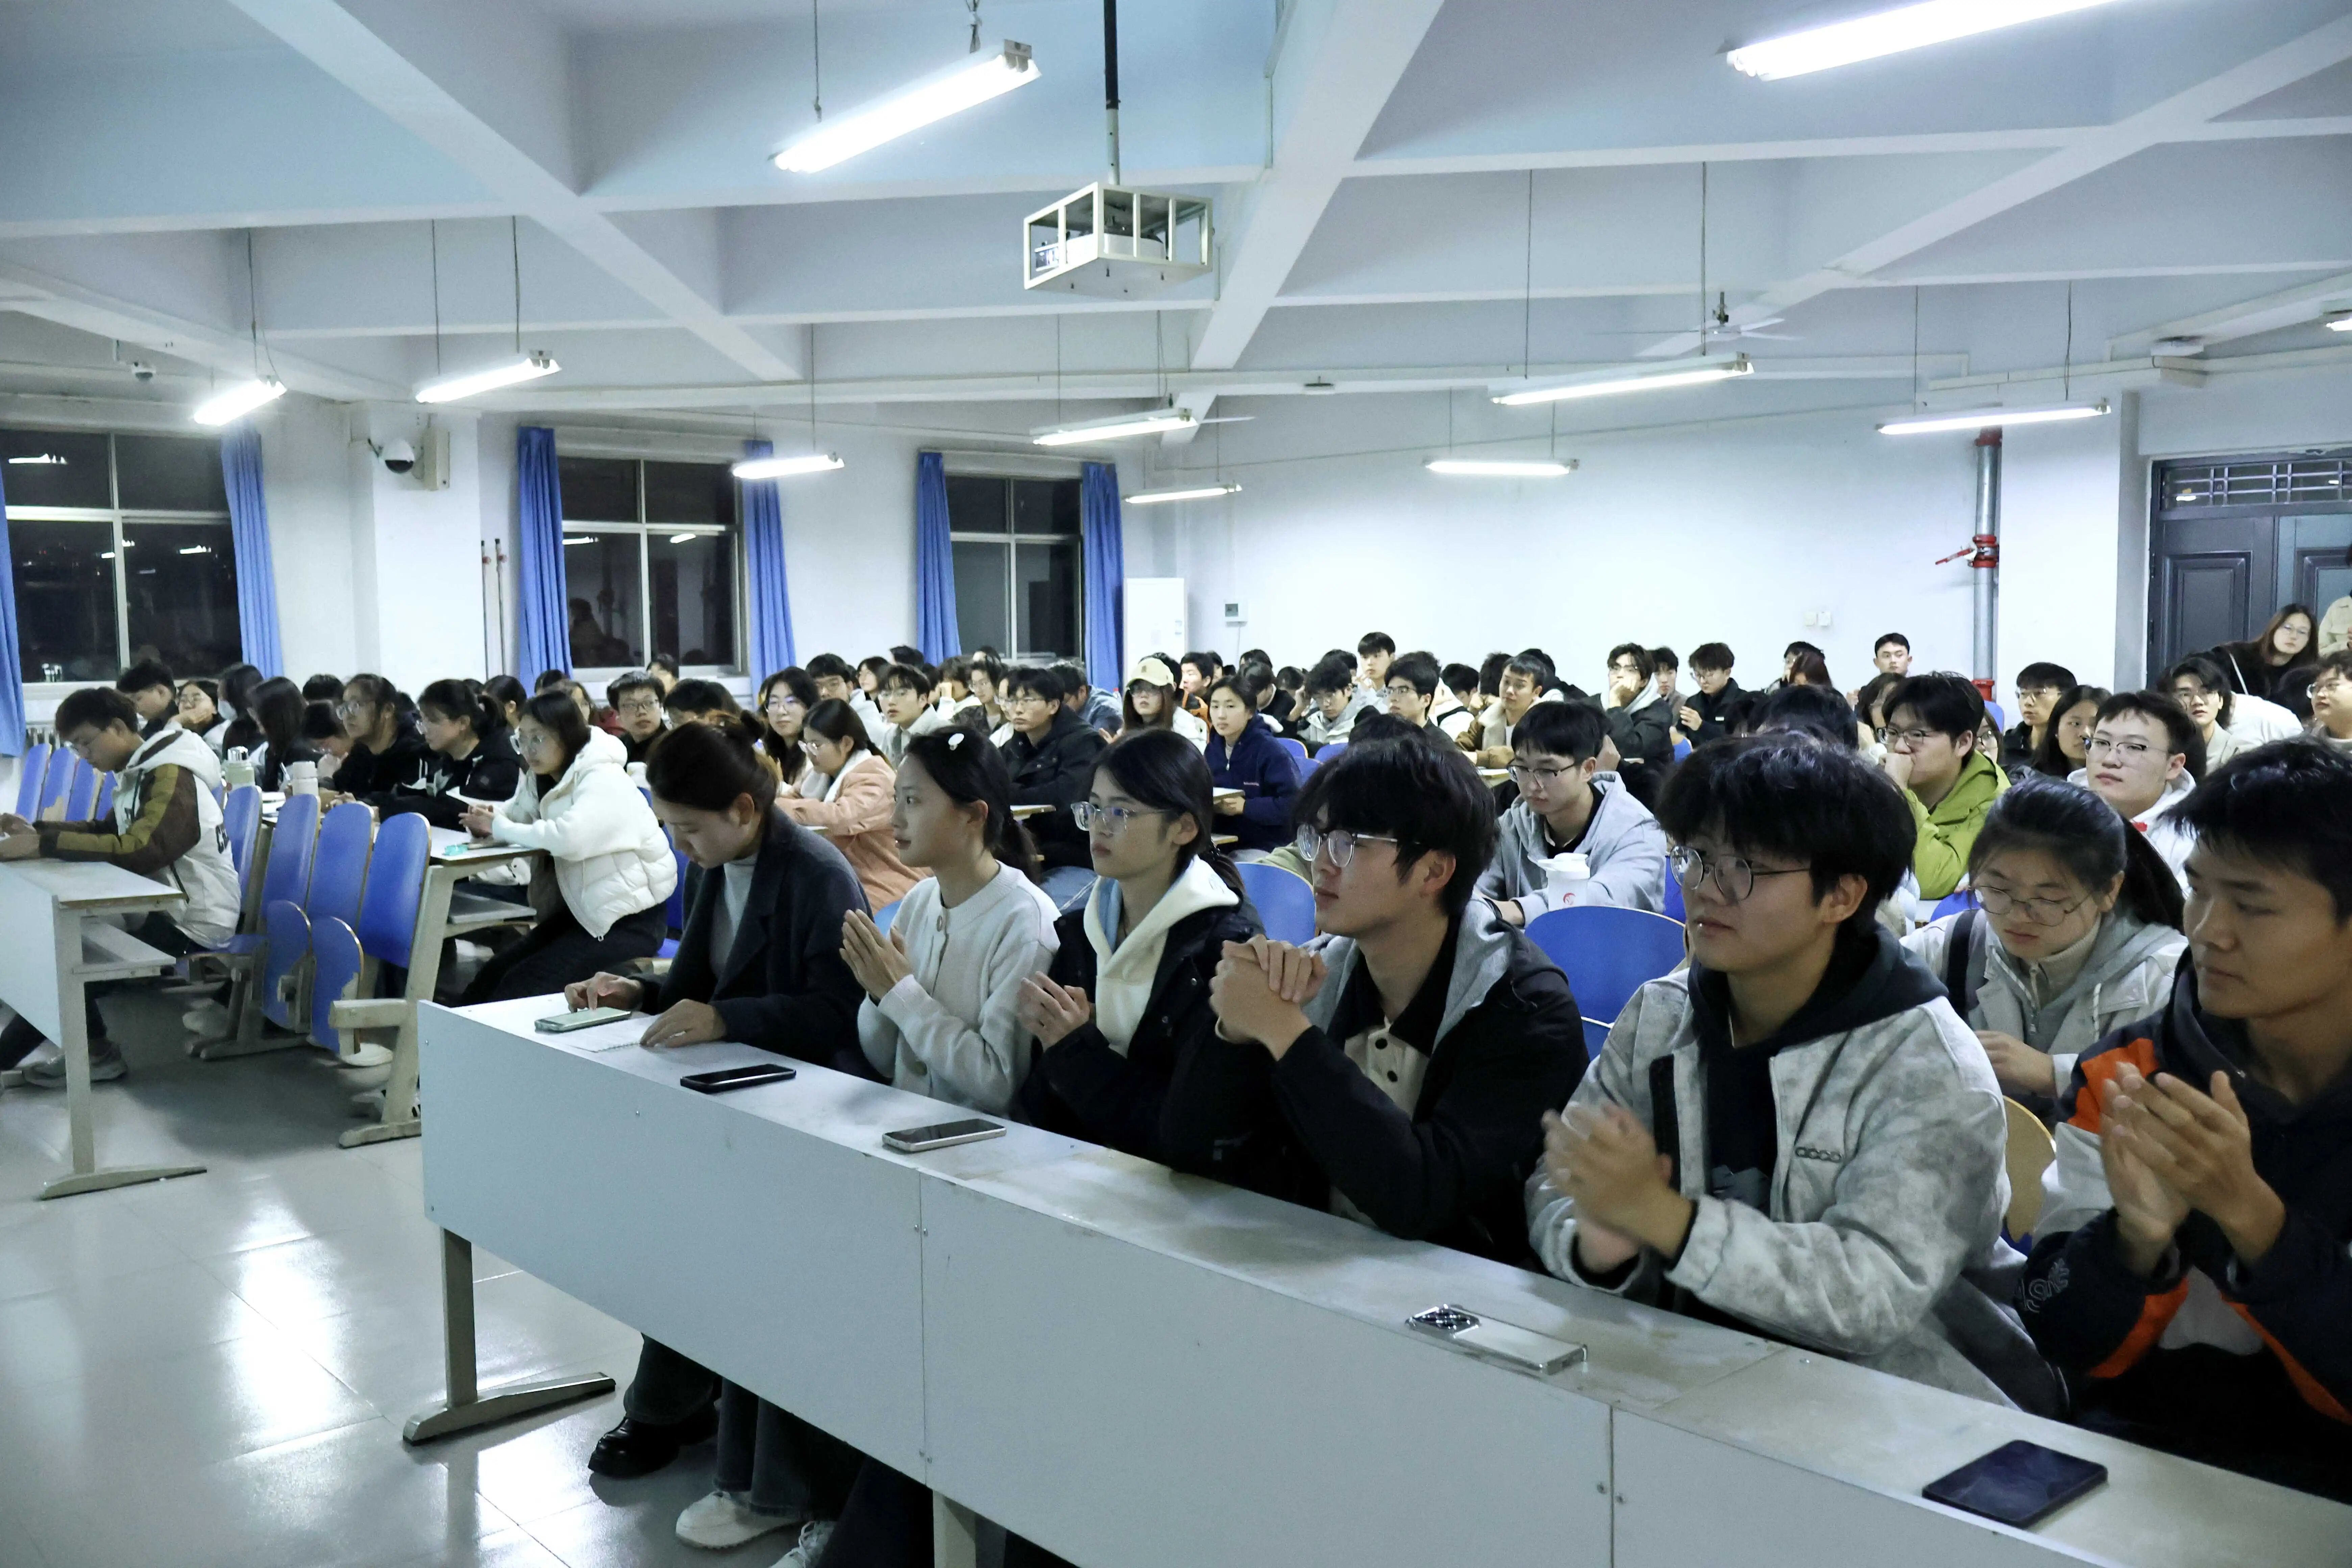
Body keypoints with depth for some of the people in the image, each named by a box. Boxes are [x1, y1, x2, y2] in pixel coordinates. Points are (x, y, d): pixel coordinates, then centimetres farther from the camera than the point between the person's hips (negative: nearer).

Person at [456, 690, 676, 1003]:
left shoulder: (604, 780, -20)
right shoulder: (542, 779, 9)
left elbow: (570, 839, -35)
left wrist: (500, 828, -21)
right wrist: (486, 820, -13)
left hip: (633, 919, -9)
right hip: (584, 910, 9)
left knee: (524, 987, -16)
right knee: (489, 980, 0)